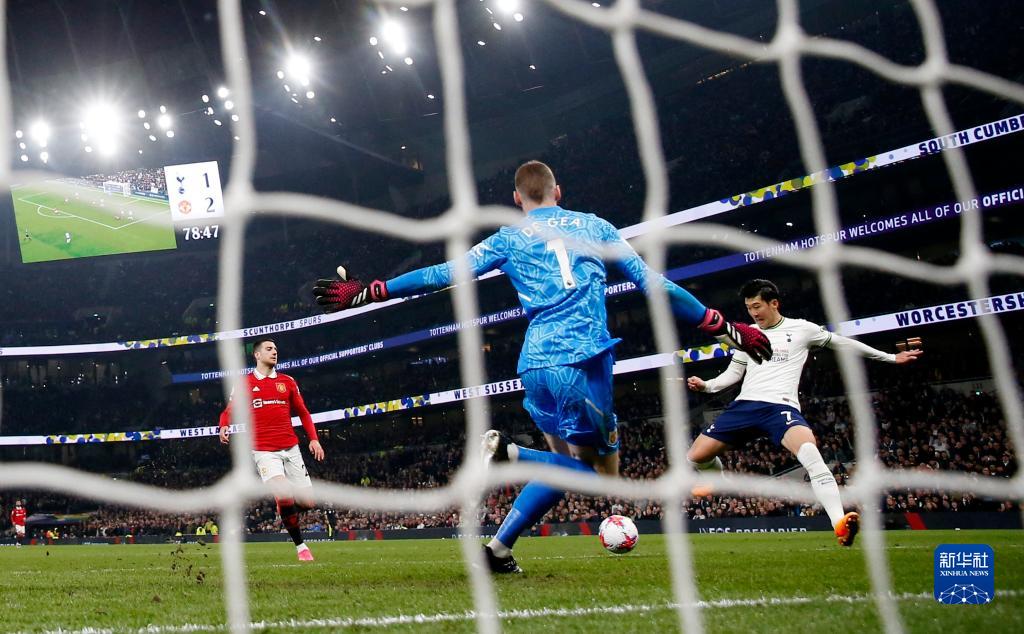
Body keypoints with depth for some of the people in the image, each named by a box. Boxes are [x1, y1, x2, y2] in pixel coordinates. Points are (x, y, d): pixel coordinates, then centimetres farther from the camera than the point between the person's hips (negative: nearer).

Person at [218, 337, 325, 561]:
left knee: (307, 502, 0)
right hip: (264, 451, -4)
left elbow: (302, 412, 17)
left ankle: (286, 512, 35)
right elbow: (228, 412, 9)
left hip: (291, 448, 4)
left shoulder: (287, 381, 12)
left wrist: (313, 439, 5)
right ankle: (300, 546, -8)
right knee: (285, 498, -23)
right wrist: (224, 427, -14)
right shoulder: (244, 384, 5)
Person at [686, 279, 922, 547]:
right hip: (744, 405, 4)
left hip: (781, 406, -4)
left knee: (809, 452, -34)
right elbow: (733, 373, 23)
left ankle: (840, 525, -43)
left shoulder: (801, 329, 7)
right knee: (696, 456, -4)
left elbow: (842, 342, 16)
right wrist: (706, 385, 3)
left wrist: (890, 357, 20)